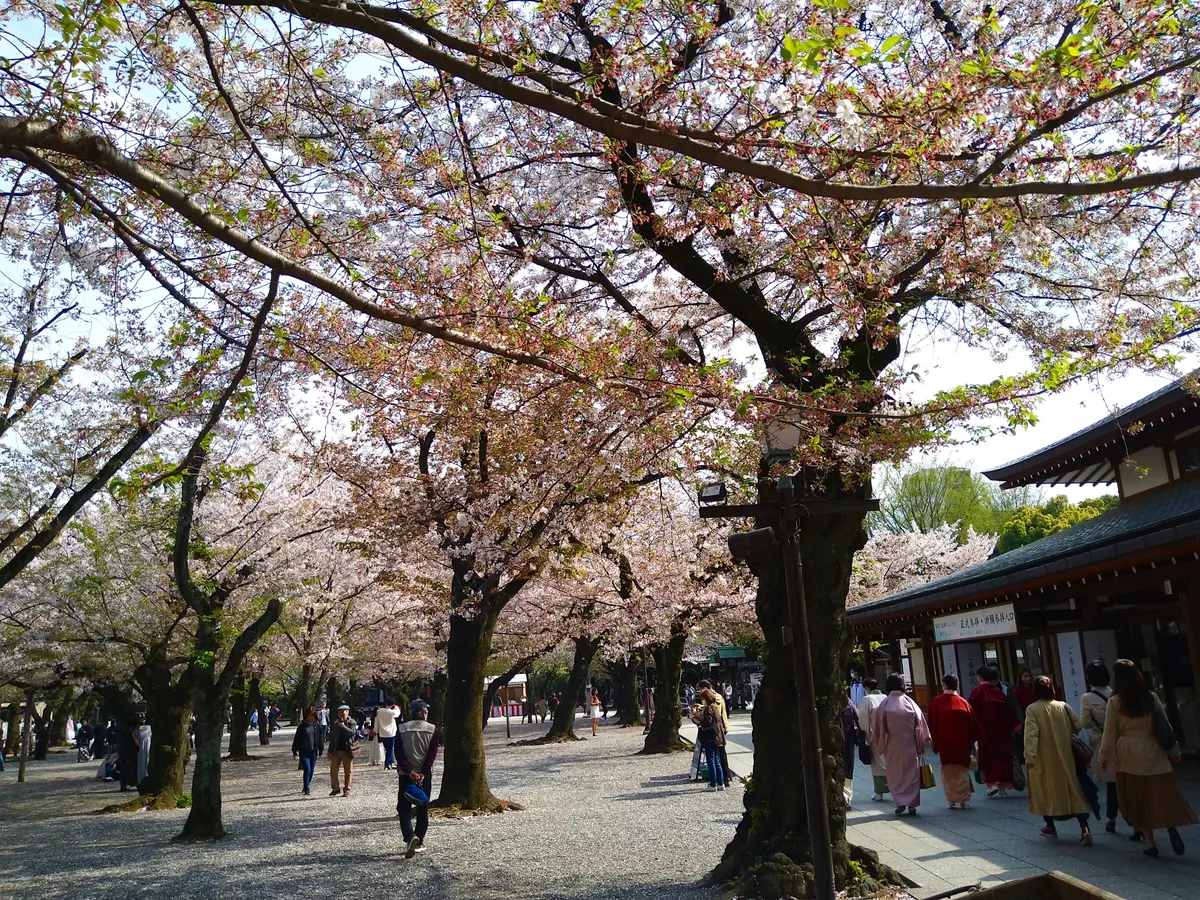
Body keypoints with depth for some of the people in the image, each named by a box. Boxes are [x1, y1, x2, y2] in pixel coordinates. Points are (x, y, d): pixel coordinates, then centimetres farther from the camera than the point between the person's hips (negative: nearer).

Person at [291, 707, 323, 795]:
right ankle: (307, 789, -5)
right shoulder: (302, 726, -2)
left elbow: (320, 739, 10)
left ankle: (307, 787, 26)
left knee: (311, 770, 8)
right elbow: (297, 739, 1)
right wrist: (295, 751, -1)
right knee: (307, 770, -12)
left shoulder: (317, 726, 4)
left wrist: (320, 751, 10)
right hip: (304, 751, -3)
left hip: (313, 751, 3)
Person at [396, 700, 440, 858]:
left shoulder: (401, 729, 2)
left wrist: (410, 772, -11)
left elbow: (398, 753, -6)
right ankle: (419, 842, 14)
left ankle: (410, 837, -17)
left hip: (406, 774, 0)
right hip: (425, 774, 0)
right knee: (423, 809, 12)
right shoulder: (433, 729, -1)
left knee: (403, 808, 4)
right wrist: (423, 774, -13)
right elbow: (432, 754, -9)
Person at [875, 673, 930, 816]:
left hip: (892, 747, -1)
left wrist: (881, 745, 8)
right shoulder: (910, 702, -5)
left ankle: (900, 803, 4)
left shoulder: (885, 704, -7)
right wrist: (921, 745, 10)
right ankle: (912, 804, 11)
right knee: (911, 774, 11)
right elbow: (920, 725, 1)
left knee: (895, 775, 10)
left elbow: (879, 728, -3)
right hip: (910, 746, 1)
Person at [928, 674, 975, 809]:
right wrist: (971, 742, 14)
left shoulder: (936, 702, -5)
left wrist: (934, 741, 7)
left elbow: (933, 723, -2)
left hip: (945, 743, -1)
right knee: (962, 770, 9)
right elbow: (972, 724, 4)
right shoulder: (964, 702, -1)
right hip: (962, 743, 1)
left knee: (948, 772, 8)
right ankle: (964, 800, 5)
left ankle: (952, 800, 5)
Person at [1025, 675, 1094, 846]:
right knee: (1072, 789, 5)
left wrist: (1030, 756, -16)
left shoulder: (1032, 709, -13)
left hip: (1043, 758, -3)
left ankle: (1050, 826, 22)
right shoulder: (1063, 706, -2)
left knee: (1046, 790, 13)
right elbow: (1078, 726, 3)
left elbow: (1031, 734, -18)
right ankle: (1084, 827, -6)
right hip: (1064, 757, 3)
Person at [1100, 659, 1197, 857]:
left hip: (1129, 756, -2)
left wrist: (1104, 756, 6)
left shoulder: (1115, 702, -7)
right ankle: (1171, 826, -13)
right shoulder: (1151, 697, 1)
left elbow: (1110, 733, -4)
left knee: (1139, 798, 7)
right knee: (1162, 794, 8)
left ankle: (1150, 842, 8)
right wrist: (1174, 750, 18)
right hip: (1153, 753, 3)